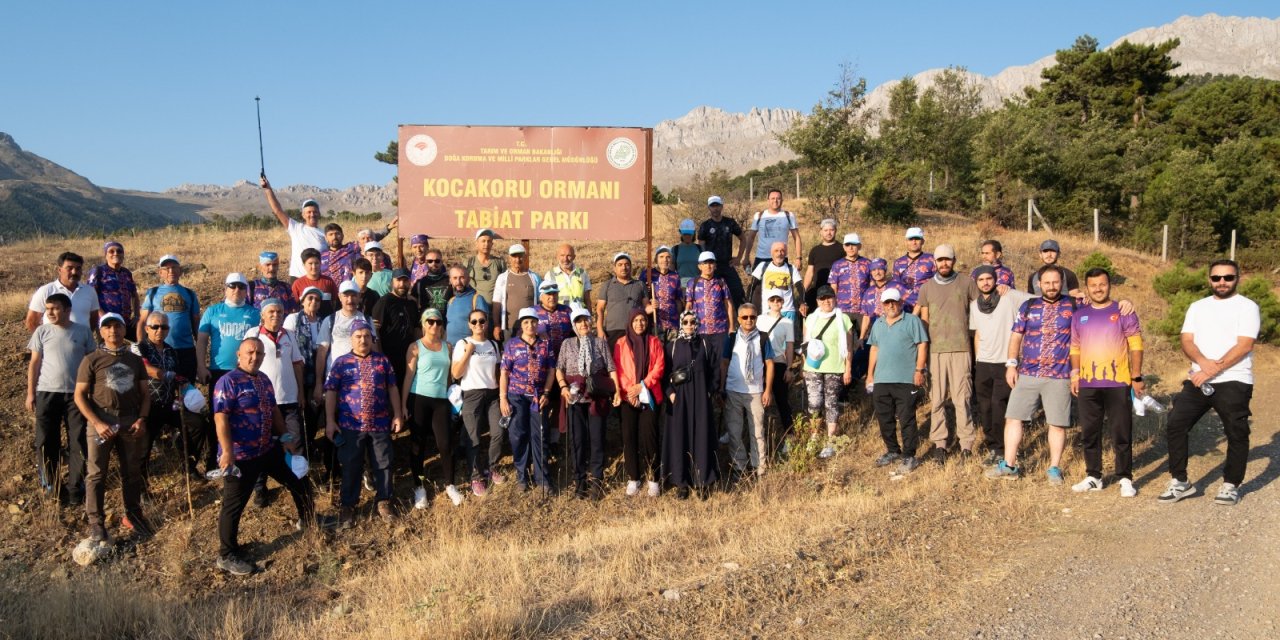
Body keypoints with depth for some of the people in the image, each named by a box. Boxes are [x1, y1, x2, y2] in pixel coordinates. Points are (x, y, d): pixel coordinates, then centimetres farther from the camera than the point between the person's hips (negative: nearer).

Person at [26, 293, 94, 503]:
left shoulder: (83, 331, 1)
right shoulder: (42, 332, 2)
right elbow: (34, 363, 5)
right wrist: (30, 393, 2)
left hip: (77, 393, 0)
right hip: (47, 393, 0)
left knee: (78, 442, 2)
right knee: (47, 441, 5)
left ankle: (75, 487, 11)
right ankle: (49, 484, 20)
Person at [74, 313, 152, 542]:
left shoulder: (135, 360, 11)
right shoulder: (92, 360, -1)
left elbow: (145, 394, 12)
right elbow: (79, 396, -4)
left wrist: (142, 419, -4)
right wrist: (97, 423, -13)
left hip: (130, 422, 3)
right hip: (101, 422, -3)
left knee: (132, 472, 10)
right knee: (96, 474, 1)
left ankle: (133, 515, 23)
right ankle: (96, 522, 7)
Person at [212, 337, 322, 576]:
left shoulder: (264, 379, 10)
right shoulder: (228, 381, -16)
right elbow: (220, 418, -22)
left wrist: (287, 437, 20)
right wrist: (227, 452, -27)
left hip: (268, 449, 9)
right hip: (240, 456, -9)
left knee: (298, 480, 21)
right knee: (234, 505, 2)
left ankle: (308, 520, 43)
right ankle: (227, 556, 15)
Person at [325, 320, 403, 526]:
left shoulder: (382, 361, 7)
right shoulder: (341, 362, 2)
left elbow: (392, 388, 11)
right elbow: (330, 392, 1)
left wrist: (397, 415, 5)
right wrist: (330, 421, -5)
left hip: (380, 424, 2)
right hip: (351, 425, -2)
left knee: (383, 464, 7)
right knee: (351, 466, 5)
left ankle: (383, 501, 21)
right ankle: (347, 506, 17)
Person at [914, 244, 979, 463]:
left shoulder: (966, 284, 6)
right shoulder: (927, 287, 12)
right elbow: (923, 321, 13)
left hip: (961, 349, -2)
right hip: (935, 349, 2)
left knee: (961, 397, -5)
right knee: (937, 399, 2)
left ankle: (966, 443, 1)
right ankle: (939, 443, 9)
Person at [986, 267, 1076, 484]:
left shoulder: (1072, 306, 1)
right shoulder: (1028, 306, 8)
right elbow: (1016, 336, 11)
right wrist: (1011, 364, 4)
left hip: (1059, 377, -2)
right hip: (1026, 374, 3)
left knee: (1057, 424, 2)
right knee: (1013, 417, 1)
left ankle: (1054, 469, 15)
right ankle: (1009, 466, 9)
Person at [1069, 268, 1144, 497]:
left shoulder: (1123, 312, 0)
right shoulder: (1079, 315, 11)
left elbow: (1135, 346, -1)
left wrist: (1137, 377, -5)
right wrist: (1075, 374, 7)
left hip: (1118, 383, -3)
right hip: (1088, 385, 4)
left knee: (1121, 433, 0)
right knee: (1089, 433, 9)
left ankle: (1125, 479, 9)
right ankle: (1093, 477, 19)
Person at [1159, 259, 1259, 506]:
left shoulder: (1247, 307, -1)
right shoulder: (1197, 307, 14)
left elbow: (1244, 346, -12)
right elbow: (1187, 341, 4)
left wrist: (1213, 371, -18)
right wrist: (1203, 362, -16)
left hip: (1233, 382, -4)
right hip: (1198, 380, 4)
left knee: (1236, 434, 3)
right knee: (1175, 426, -2)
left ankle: (1231, 485, 18)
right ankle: (1180, 482, 7)